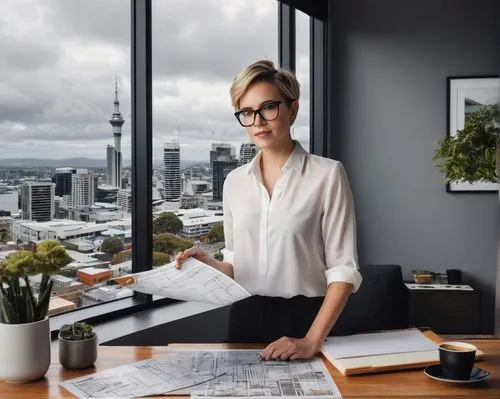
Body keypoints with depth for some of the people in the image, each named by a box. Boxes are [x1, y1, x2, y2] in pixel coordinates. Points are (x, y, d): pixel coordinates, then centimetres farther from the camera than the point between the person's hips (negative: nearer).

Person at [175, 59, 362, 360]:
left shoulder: (327, 174, -8)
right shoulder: (235, 181, 6)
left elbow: (343, 269, -11)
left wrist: (312, 341, -19)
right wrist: (210, 265, -8)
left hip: (304, 318, -4)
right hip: (246, 319, 4)